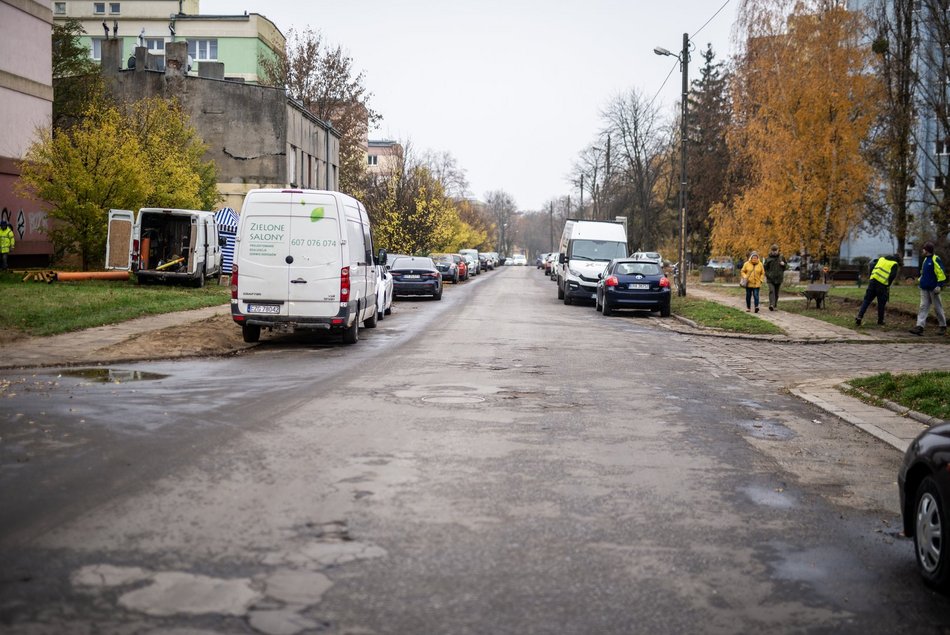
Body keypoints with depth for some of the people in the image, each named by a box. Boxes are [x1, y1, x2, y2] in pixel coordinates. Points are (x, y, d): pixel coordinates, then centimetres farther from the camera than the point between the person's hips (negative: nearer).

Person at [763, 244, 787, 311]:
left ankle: (775, 305, 19)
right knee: (771, 291, -18)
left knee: (776, 293, 8)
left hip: (778, 278, 2)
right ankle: (771, 305, -30)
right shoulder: (768, 258, 2)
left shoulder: (781, 257, 6)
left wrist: (784, 264, -9)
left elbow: (786, 266, 14)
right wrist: (767, 275, -6)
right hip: (770, 278, -2)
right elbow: (765, 268, 8)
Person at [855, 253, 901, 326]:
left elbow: (872, 265, 12)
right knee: (881, 303, 9)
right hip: (882, 285, -3)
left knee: (866, 300, 5)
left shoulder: (881, 258, 20)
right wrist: (888, 285, 5)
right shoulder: (894, 264, 6)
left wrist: (871, 276, 17)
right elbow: (892, 276, -7)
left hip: (873, 281, 4)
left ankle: (859, 316, -8)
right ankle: (880, 321, 18)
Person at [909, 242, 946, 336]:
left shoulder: (935, 259, -12)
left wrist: (939, 285, -19)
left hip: (933, 289, -8)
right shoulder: (926, 259, 13)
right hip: (924, 289, 8)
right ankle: (919, 327, -6)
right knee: (923, 307, 0)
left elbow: (941, 273, -15)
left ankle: (943, 327, 17)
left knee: (938, 307, 4)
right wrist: (920, 280, 13)